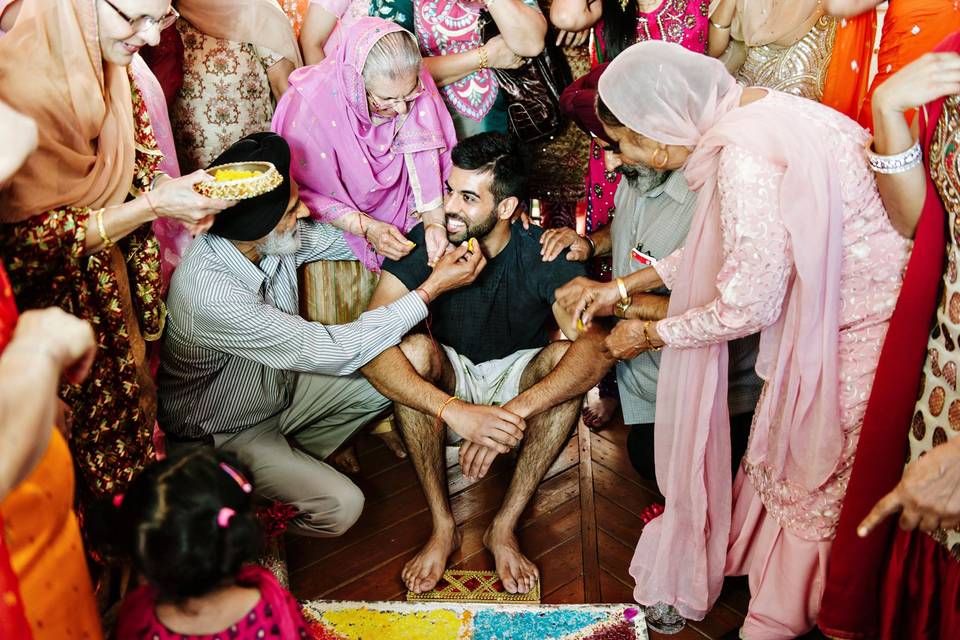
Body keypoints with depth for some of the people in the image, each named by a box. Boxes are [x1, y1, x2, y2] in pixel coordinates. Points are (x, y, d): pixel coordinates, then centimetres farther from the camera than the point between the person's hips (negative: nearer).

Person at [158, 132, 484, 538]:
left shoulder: (273, 238, -16)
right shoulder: (211, 294, -38)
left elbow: (338, 238, 3)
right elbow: (330, 352, -33)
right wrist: (432, 288, -29)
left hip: (277, 386, 8)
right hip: (223, 434, -8)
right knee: (342, 504, -21)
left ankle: (294, 461, 16)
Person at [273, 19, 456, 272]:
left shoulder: (417, 87, -19)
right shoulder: (309, 105, -29)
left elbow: (429, 166, -9)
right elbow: (305, 192, -18)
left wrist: (435, 222, -23)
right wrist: (366, 228, -27)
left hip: (403, 209, 3)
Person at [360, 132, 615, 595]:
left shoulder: (543, 254, -23)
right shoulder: (426, 243, -22)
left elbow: (596, 349, -37)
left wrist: (516, 410, -51)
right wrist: (455, 411, -47)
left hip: (519, 376, 0)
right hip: (450, 375, 0)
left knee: (567, 358, -31)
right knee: (413, 349, -32)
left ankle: (505, 527, -21)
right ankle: (442, 527, -20)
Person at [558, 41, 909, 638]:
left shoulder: (746, 157, -28)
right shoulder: (746, 112, 3)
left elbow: (748, 304, -22)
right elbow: (721, 248, 13)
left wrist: (650, 335, -6)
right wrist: (621, 288, 15)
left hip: (861, 329, -8)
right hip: (828, 307, 8)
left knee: (815, 475, 9)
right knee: (783, 450, 21)